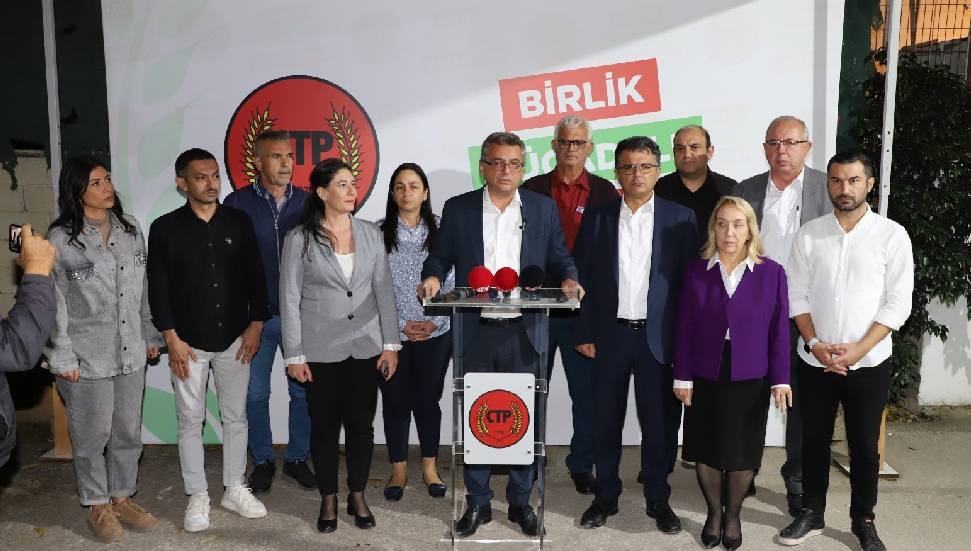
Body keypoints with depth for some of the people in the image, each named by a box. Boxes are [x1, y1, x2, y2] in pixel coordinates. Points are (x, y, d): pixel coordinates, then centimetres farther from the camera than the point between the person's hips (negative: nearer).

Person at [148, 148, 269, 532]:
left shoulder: (239, 222, 2)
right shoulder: (165, 228, -3)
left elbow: (256, 277, 5)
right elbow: (158, 288, -4)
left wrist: (255, 325, -1)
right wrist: (172, 339, -9)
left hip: (235, 339, 2)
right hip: (189, 342, -1)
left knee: (235, 416, 10)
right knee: (190, 421, 6)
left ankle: (235, 489, 24)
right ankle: (197, 497, 20)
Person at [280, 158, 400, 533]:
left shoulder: (371, 234, 3)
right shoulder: (299, 239, -5)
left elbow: (384, 291, 4)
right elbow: (290, 299, -4)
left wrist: (390, 343, 0)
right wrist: (294, 354, -7)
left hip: (366, 346, 2)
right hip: (321, 350, -2)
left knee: (361, 423, 8)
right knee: (324, 426, 8)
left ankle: (357, 497, 26)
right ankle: (328, 501, 25)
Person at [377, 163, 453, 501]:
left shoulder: (440, 230, 0)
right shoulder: (378, 232, -2)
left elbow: (452, 282, 1)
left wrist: (436, 321, -8)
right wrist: (400, 324, -8)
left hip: (435, 334, 0)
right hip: (391, 333, 0)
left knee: (428, 399, 9)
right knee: (395, 402, 9)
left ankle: (430, 467, 26)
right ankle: (399, 470, 24)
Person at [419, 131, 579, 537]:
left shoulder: (543, 208, 5)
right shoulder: (458, 208, 4)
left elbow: (559, 258, 8)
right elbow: (440, 257, 6)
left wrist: (568, 278, -13)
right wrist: (432, 276, -14)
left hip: (524, 332, 0)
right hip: (476, 333, 0)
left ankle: (521, 501, 25)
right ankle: (477, 503, 24)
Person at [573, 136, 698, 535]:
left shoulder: (680, 218, 1)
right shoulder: (597, 217, 4)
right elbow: (583, 278, 3)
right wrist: (584, 333, -1)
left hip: (660, 336, -1)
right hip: (610, 334, 1)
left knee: (660, 422, 8)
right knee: (606, 420, 10)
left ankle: (658, 498, 25)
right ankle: (606, 496, 26)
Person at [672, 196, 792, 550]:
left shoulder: (772, 273, -2)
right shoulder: (695, 271, -1)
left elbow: (779, 331, -1)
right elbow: (684, 328, -1)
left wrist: (780, 380, -4)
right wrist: (682, 377, -3)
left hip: (750, 379, 0)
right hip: (705, 377, 1)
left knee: (742, 452, 10)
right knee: (705, 450, 11)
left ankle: (733, 514, 33)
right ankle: (714, 512, 33)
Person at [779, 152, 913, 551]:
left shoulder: (892, 235, -5)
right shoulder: (809, 234, 0)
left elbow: (898, 303, -7)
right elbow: (797, 295, 1)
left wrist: (859, 349, -14)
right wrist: (814, 343, -10)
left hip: (869, 363, -1)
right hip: (815, 361, 2)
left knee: (864, 445, 10)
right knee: (814, 440, 12)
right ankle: (811, 513, 28)